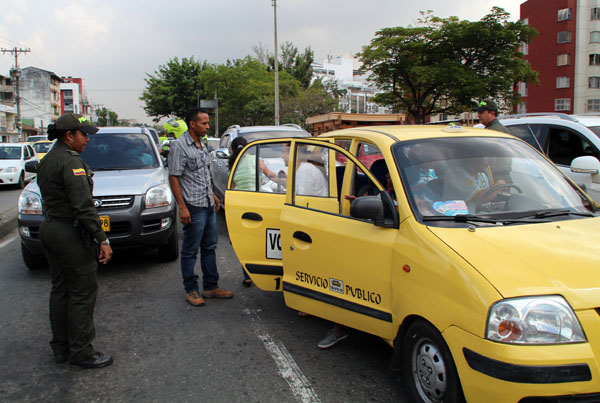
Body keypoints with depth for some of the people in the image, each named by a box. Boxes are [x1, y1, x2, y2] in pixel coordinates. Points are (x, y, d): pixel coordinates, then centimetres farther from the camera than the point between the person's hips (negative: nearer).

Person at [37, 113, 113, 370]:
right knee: (83, 293, -1)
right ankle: (81, 354, 6)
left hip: (49, 229, 10)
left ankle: (61, 348, 25)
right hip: (70, 233, -10)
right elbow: (83, 206, -23)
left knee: (60, 290, 16)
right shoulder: (71, 163, -18)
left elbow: (50, 198, 14)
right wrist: (102, 240, -22)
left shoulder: (47, 161, 12)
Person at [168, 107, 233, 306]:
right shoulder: (179, 146, -13)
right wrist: (182, 207, -20)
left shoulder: (201, 144, 13)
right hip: (193, 207, -9)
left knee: (209, 247, 14)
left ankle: (211, 286, 24)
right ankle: (191, 290, 13)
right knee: (190, 251, 2)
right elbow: (173, 178, -16)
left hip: (208, 205, 9)